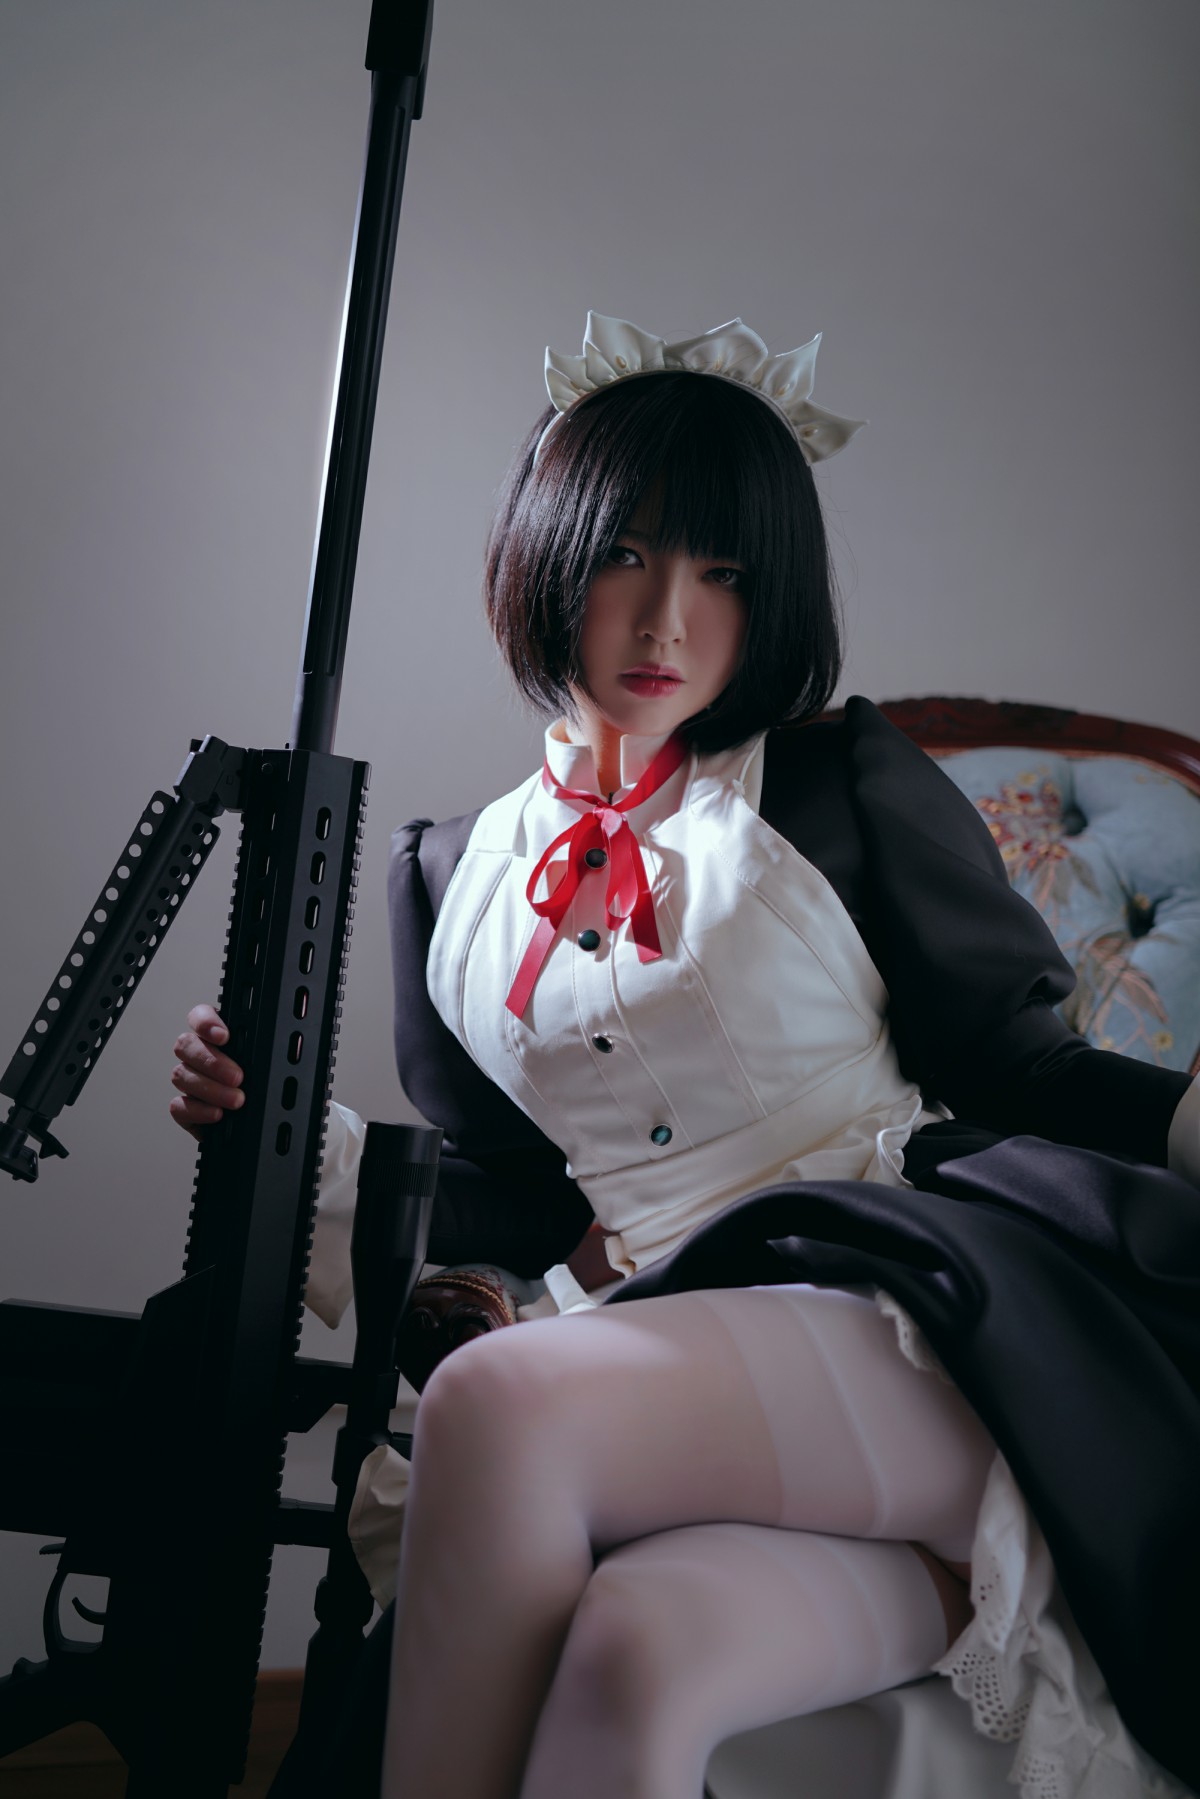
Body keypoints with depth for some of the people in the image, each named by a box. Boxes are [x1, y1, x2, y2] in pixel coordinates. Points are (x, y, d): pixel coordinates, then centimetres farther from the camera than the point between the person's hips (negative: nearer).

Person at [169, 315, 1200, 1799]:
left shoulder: (846, 785, 8)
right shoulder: (454, 879, 17)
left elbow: (1017, 1070, 5)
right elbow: (508, 1199, 20)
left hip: (924, 1316, -2)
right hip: (683, 1358, 3)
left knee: (502, 1403, -30)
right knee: (631, 1651, -34)